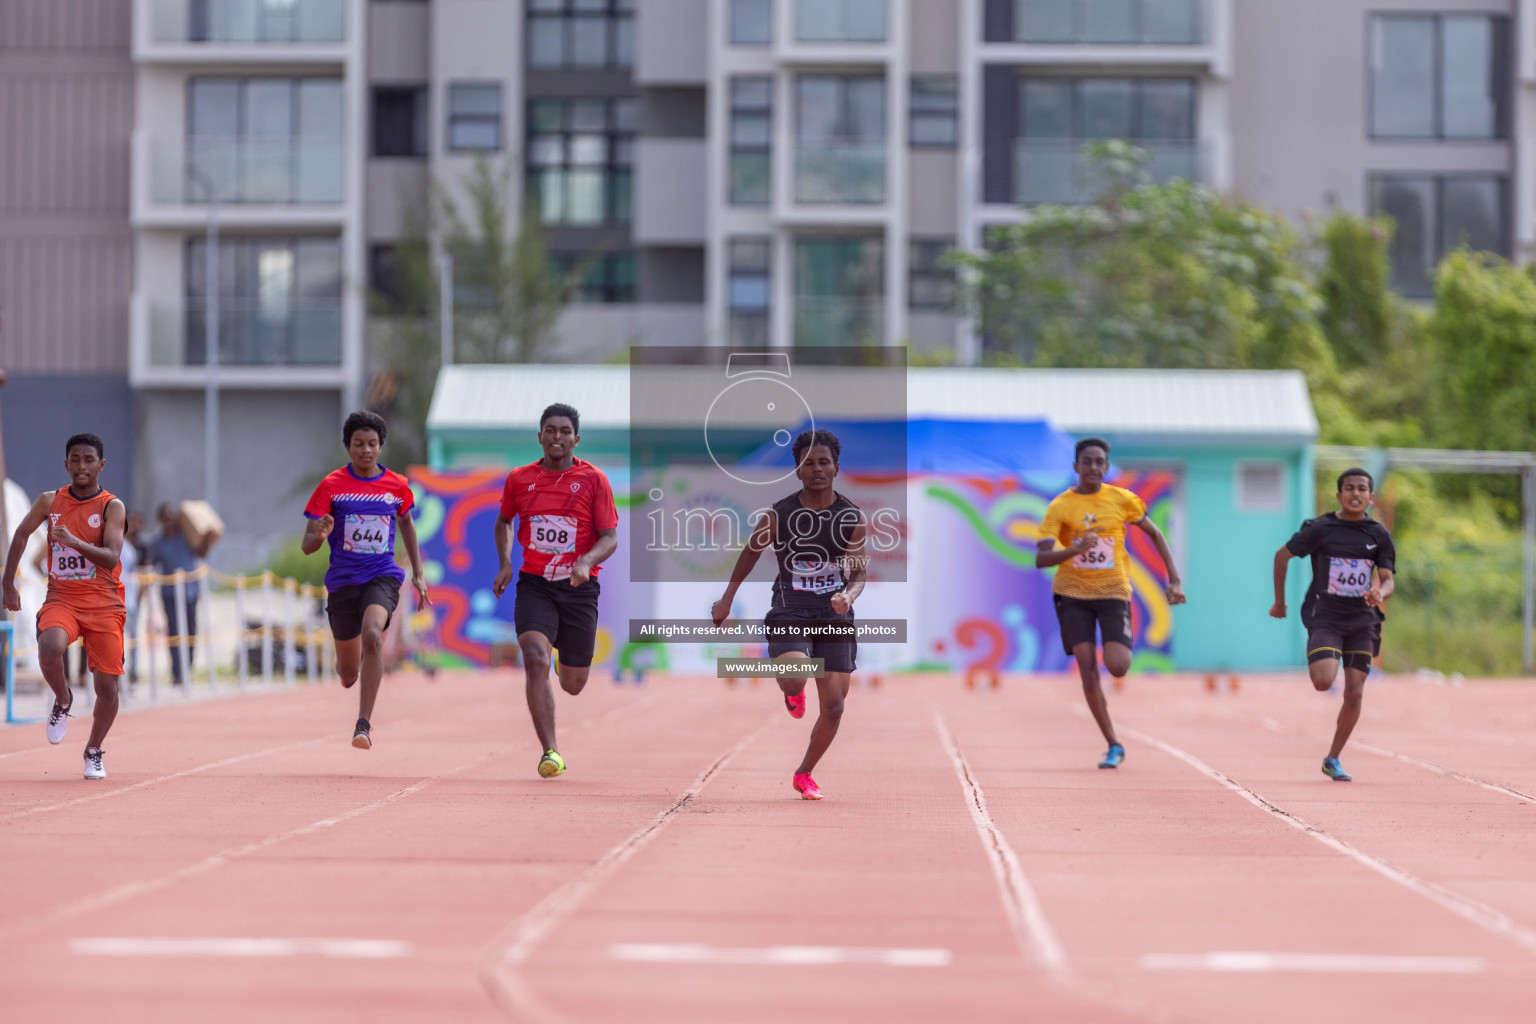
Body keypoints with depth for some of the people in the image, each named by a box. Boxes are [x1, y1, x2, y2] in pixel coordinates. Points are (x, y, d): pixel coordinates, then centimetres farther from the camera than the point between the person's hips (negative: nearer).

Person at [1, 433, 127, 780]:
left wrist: (74, 542, -34)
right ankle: (62, 701, 0)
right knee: (49, 647, -32)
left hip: (104, 605, -1)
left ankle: (93, 751, 24)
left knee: (107, 687, -3)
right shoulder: (50, 501, 4)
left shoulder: (112, 506, -6)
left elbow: (111, 557, -18)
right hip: (61, 599, 1)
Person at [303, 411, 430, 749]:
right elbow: (307, 545, -6)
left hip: (382, 577, -1)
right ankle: (351, 667, 52)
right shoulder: (331, 486, -4)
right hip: (342, 579, 1)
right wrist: (319, 536, -30)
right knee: (348, 674, 10)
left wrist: (418, 574, 22)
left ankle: (364, 723, -29)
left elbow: (406, 523, 23)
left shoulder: (397, 486, 2)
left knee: (372, 635, -33)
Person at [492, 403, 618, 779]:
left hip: (578, 589, 0)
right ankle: (550, 752, -22)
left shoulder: (594, 480, -3)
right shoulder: (519, 479, 4)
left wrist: (586, 561, -23)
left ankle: (571, 657, 48)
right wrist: (505, 563, 6)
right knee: (536, 660, -24)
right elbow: (504, 521, 22)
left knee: (573, 685, 8)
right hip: (534, 585, 0)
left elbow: (609, 538, -3)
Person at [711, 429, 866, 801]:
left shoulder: (853, 518, 0)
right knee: (794, 680, -30)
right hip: (788, 614, -2)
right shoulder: (777, 515, -3)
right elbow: (750, 553, 12)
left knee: (833, 706, -1)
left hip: (836, 617, 2)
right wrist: (726, 600, 19)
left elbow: (859, 572, 0)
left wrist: (848, 596, -23)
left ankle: (804, 774, 24)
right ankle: (794, 693, 12)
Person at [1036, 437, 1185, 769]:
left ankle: (1121, 651, 23)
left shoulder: (1122, 499, 0)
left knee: (1117, 667, -17)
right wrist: (1076, 549, -29)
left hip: (1113, 592, 0)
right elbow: (1041, 559, -11)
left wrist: (1174, 579, 5)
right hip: (1072, 593, 0)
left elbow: (1155, 534, 13)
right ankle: (1114, 745, -2)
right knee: (1087, 667, -10)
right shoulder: (1060, 506, -4)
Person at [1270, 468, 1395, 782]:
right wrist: (1279, 601, 9)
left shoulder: (1379, 535, 3)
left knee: (1355, 694, -2)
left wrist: (1380, 593, -23)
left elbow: (1388, 579, 1)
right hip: (1325, 616, -3)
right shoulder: (1320, 529, -6)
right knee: (1324, 682, -23)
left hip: (1362, 620, 3)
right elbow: (1283, 554, 5)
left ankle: (1333, 760, 14)